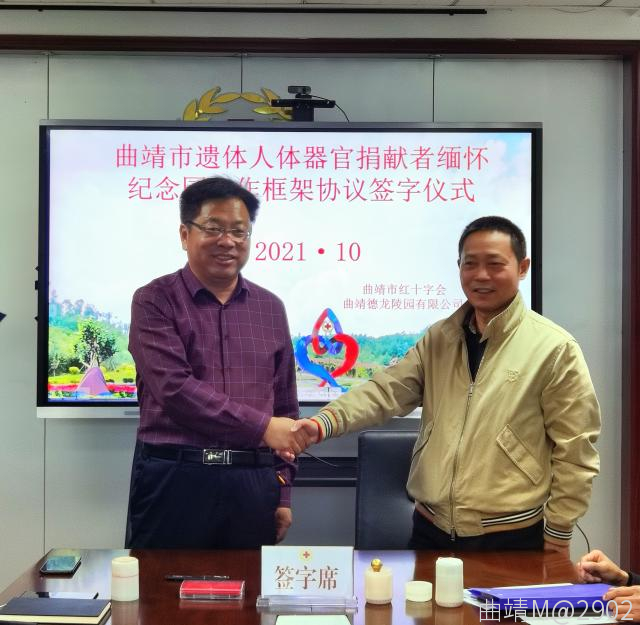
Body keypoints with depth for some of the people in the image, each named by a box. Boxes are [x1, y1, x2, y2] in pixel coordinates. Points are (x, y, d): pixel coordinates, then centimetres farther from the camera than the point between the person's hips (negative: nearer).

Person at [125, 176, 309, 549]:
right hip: (174, 481, -3)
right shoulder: (155, 301, -2)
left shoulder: (270, 308, 12)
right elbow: (174, 387, -15)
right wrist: (261, 427, -17)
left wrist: (283, 492, 11)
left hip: (253, 484, 4)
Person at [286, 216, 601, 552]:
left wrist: (558, 537, -4)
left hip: (511, 539, -4)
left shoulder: (553, 348, -8)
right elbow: (388, 391, -1)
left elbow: (574, 450, -6)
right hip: (430, 530, 4)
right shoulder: (439, 338, 7)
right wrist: (323, 422, -18)